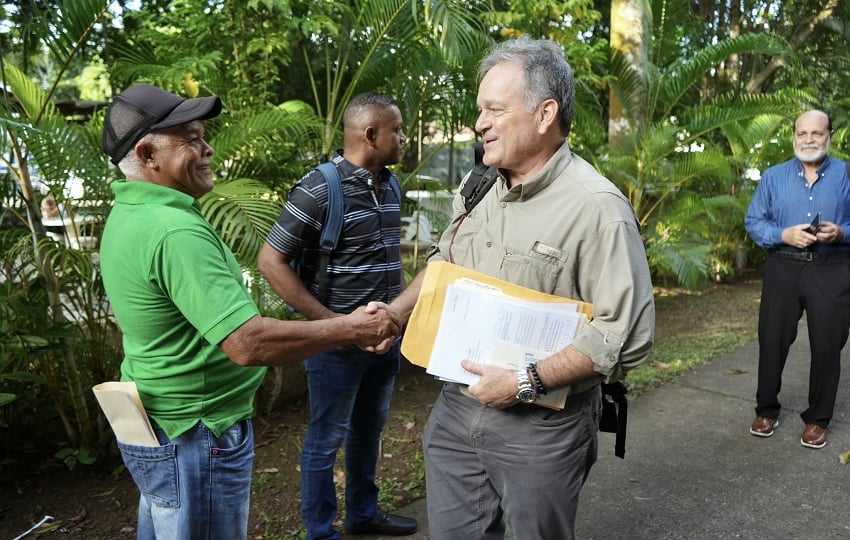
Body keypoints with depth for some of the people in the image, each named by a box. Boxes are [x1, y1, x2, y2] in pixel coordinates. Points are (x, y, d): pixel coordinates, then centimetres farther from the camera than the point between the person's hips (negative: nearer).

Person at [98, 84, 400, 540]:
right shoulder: (175, 231, -28)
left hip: (154, 422, 10)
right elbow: (248, 343, -34)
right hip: (195, 439, -10)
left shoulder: (127, 213, 4)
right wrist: (350, 329, -23)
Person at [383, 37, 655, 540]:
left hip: (542, 425, -6)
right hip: (457, 405, 6)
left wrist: (526, 382, -24)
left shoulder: (596, 206, -19)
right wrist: (395, 312, 5)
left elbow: (627, 334, -23)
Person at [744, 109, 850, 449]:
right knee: (772, 341, 7)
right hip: (783, 269, 1)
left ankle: (817, 420, 22)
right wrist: (784, 235, -15)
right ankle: (766, 411, 24)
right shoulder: (773, 177, 5)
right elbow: (753, 222, 1)